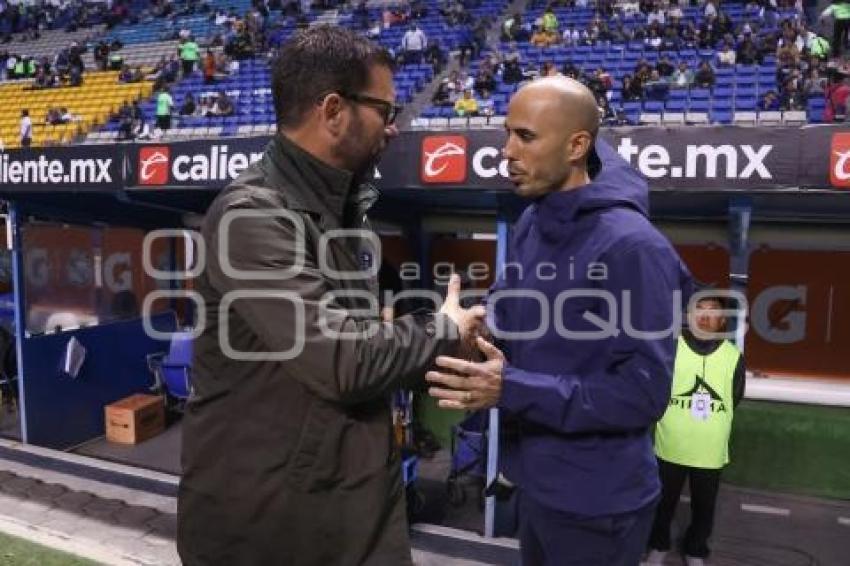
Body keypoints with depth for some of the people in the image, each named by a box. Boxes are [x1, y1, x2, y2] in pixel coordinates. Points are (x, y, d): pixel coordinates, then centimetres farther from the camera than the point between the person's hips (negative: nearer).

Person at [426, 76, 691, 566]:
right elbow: (502, 314, 8)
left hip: (596, 503, -7)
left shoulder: (632, 246, -24)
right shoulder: (531, 223, 2)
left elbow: (644, 391, -25)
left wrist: (513, 390, -30)